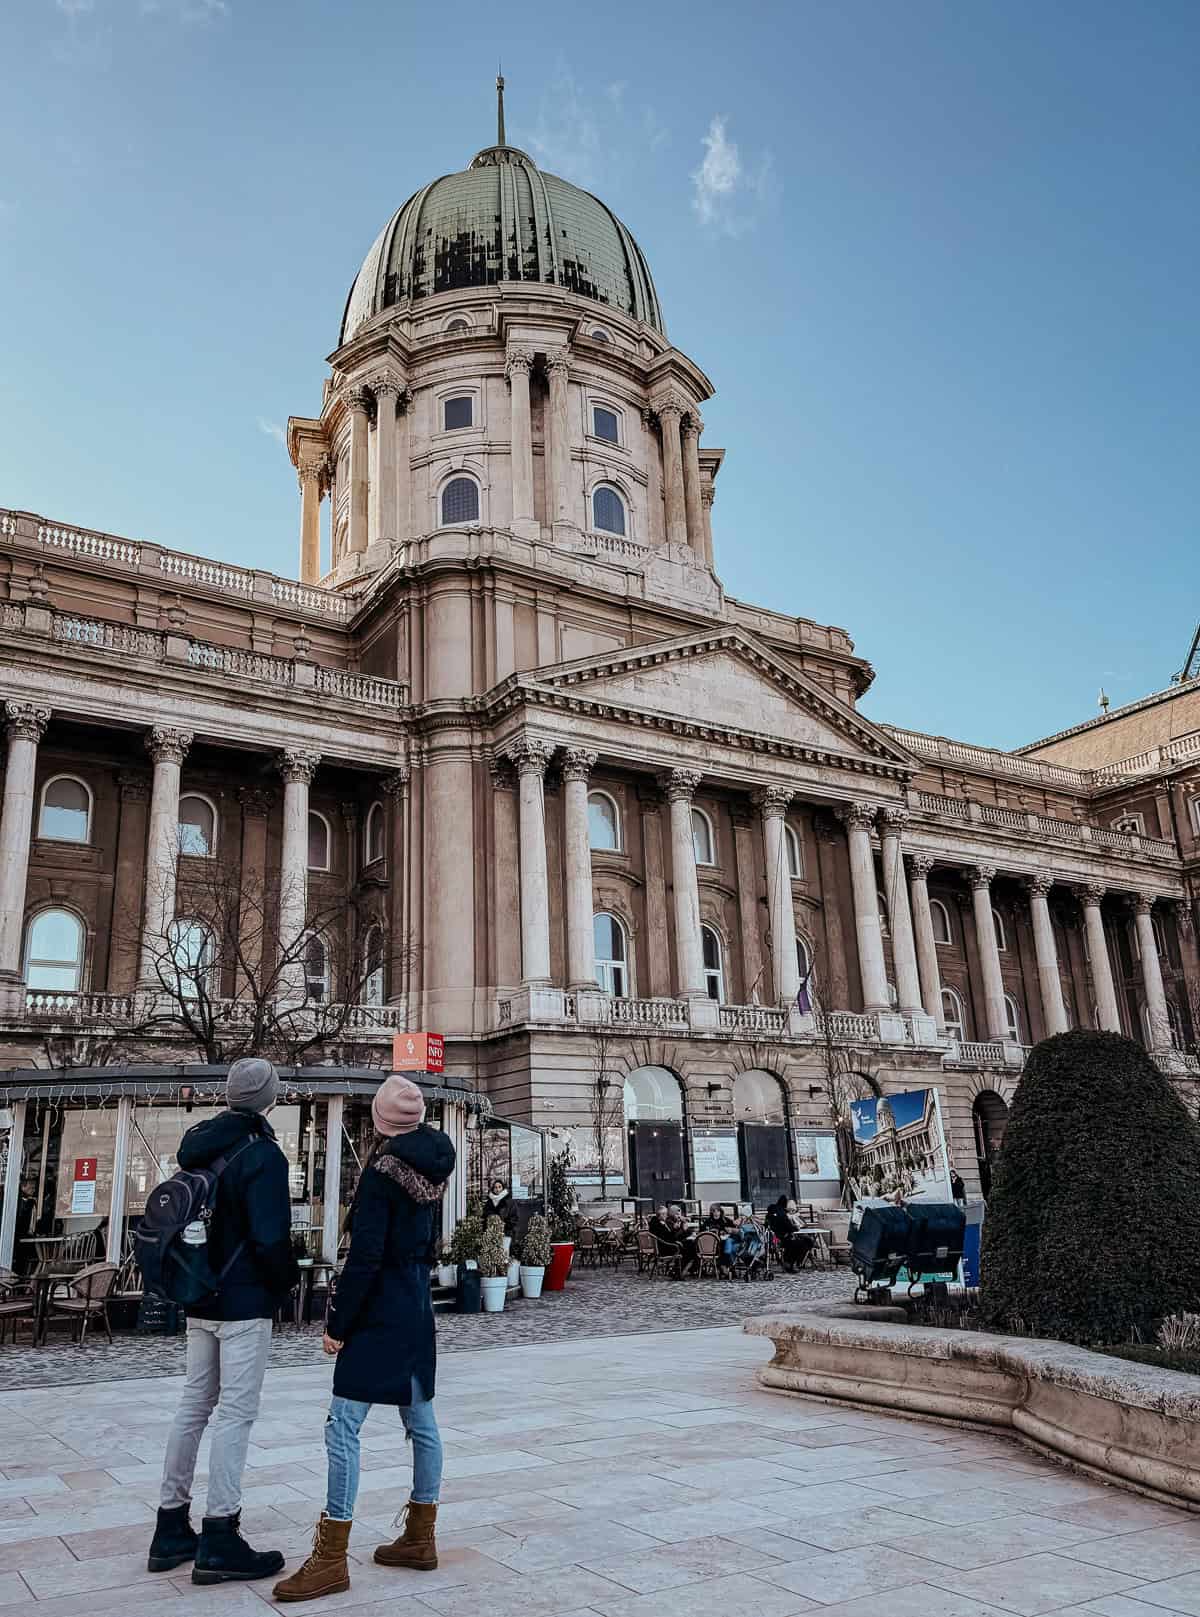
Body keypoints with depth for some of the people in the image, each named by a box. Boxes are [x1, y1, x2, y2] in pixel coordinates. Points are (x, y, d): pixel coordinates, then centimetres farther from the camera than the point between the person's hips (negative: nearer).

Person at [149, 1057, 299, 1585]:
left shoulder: (198, 1145, 7)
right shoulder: (262, 1155, -17)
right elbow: (270, 1239, -21)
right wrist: (288, 1279, -3)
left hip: (200, 1298, 8)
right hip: (245, 1302, -8)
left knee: (195, 1404, 15)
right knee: (236, 1412, -3)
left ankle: (171, 1529, 23)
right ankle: (219, 1542, 0)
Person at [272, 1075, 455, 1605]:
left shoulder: (383, 1169, -16)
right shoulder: (431, 1165, 6)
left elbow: (365, 1255, -19)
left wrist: (337, 1322, -13)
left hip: (379, 1313, -9)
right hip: (417, 1308, 9)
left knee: (343, 1426, -5)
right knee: (420, 1422, 12)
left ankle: (331, 1560, -2)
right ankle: (420, 1539, 21)